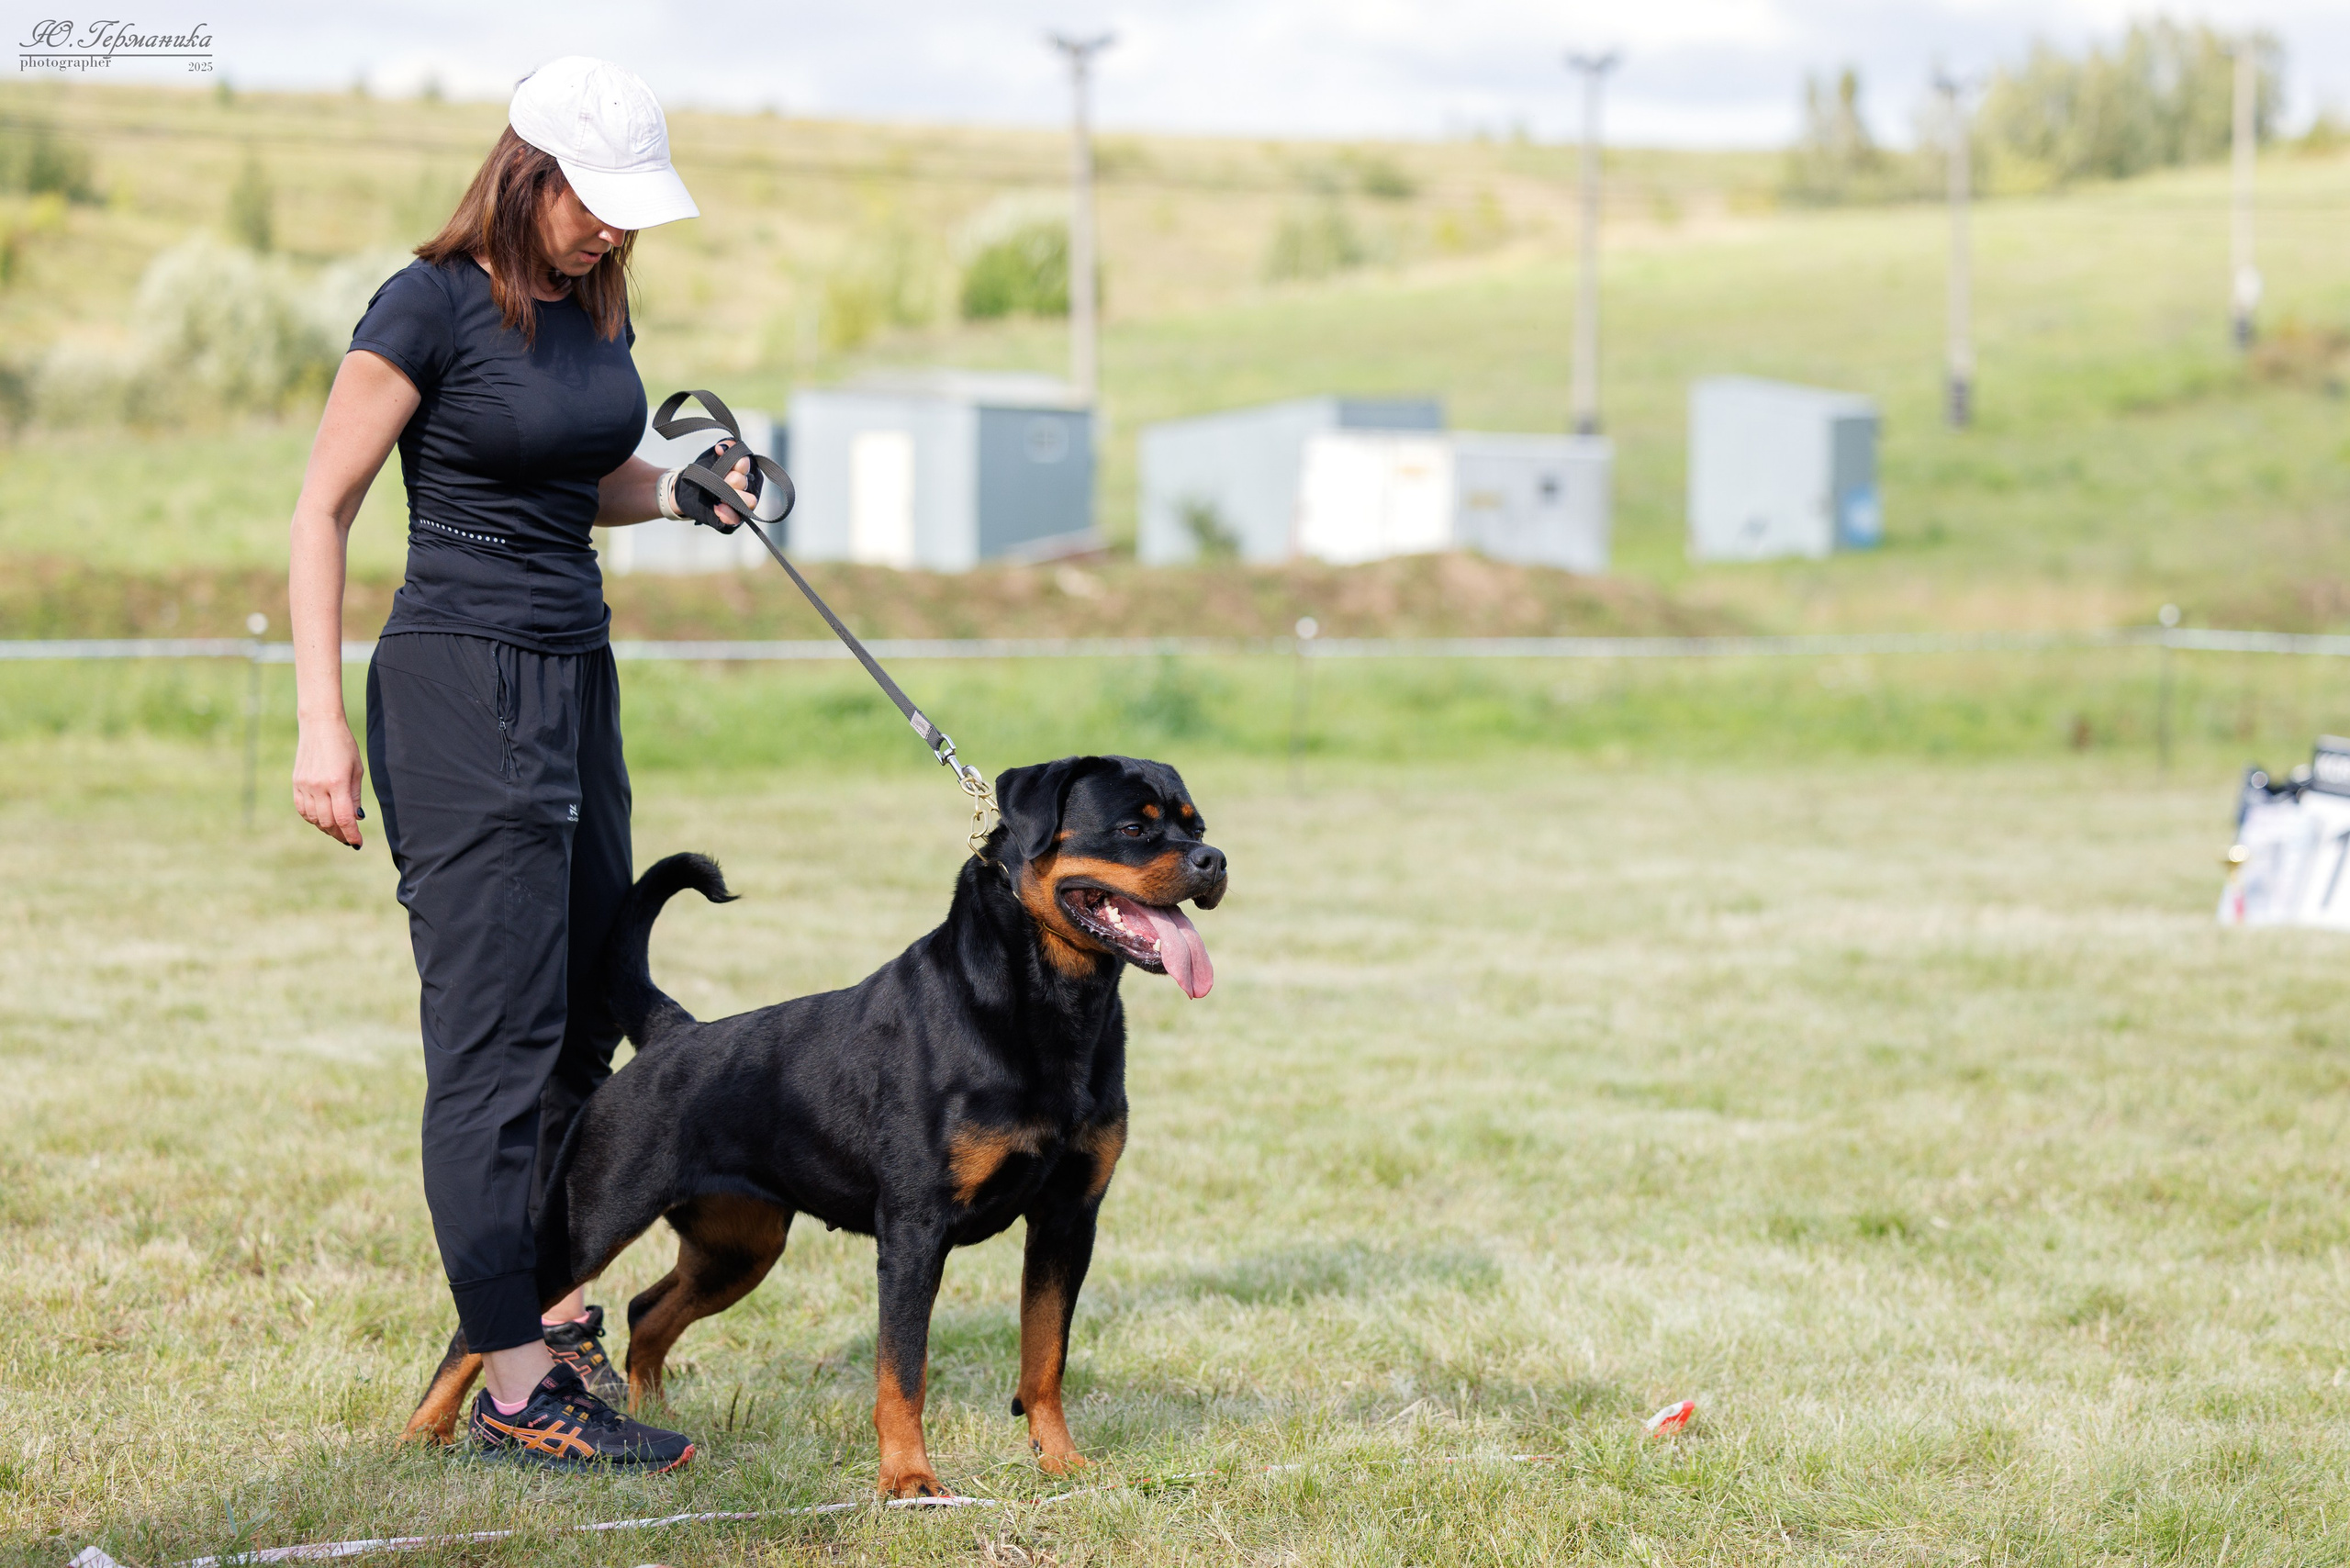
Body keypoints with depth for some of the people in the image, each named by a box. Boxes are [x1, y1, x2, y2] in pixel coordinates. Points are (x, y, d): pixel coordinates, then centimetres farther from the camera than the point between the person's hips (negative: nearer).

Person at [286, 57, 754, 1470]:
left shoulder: (597, 304, 10)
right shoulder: (430, 308, -11)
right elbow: (323, 510, -9)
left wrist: (684, 492, 5)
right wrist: (322, 721, -14)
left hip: (577, 681, 8)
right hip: (458, 682, -8)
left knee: (584, 1028, 11)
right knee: (498, 1034, -9)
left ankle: (549, 1314, 23)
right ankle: (513, 1387, -7)